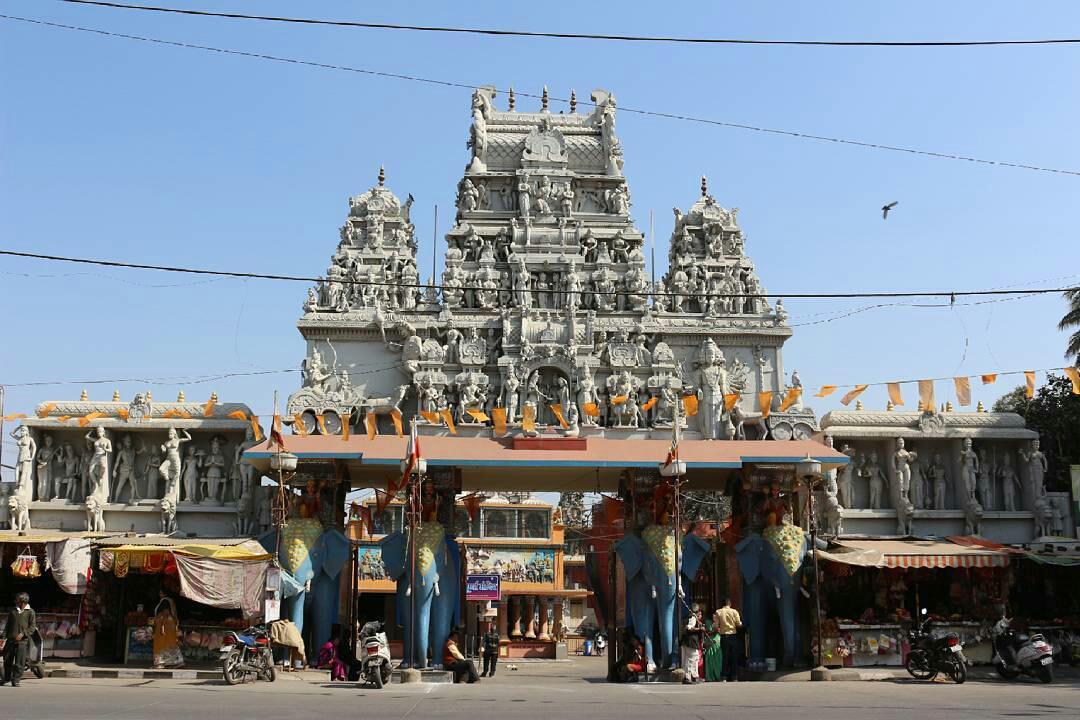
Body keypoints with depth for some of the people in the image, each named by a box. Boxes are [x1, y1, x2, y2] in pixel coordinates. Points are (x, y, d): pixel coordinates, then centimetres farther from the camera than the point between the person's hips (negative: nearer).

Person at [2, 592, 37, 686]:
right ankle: (6, 678, 27)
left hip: (22, 641, -4)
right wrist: (4, 637, 8)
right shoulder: (13, 611, 15)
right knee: (7, 660, 9)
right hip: (10, 640, 4)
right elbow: (8, 625, 18)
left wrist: (23, 634, -14)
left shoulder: (30, 612, 2)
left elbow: (32, 626, -1)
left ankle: (15, 680, 3)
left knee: (19, 663, -5)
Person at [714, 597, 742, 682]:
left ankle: (724, 677, 1)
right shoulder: (734, 611, -3)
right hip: (733, 636, 0)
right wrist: (741, 622, 18)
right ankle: (733, 677, 9)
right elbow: (739, 624, -2)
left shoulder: (718, 612, -3)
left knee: (725, 656, 5)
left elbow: (716, 626, -5)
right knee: (734, 657, 8)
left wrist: (714, 620, 13)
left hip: (724, 636, 0)